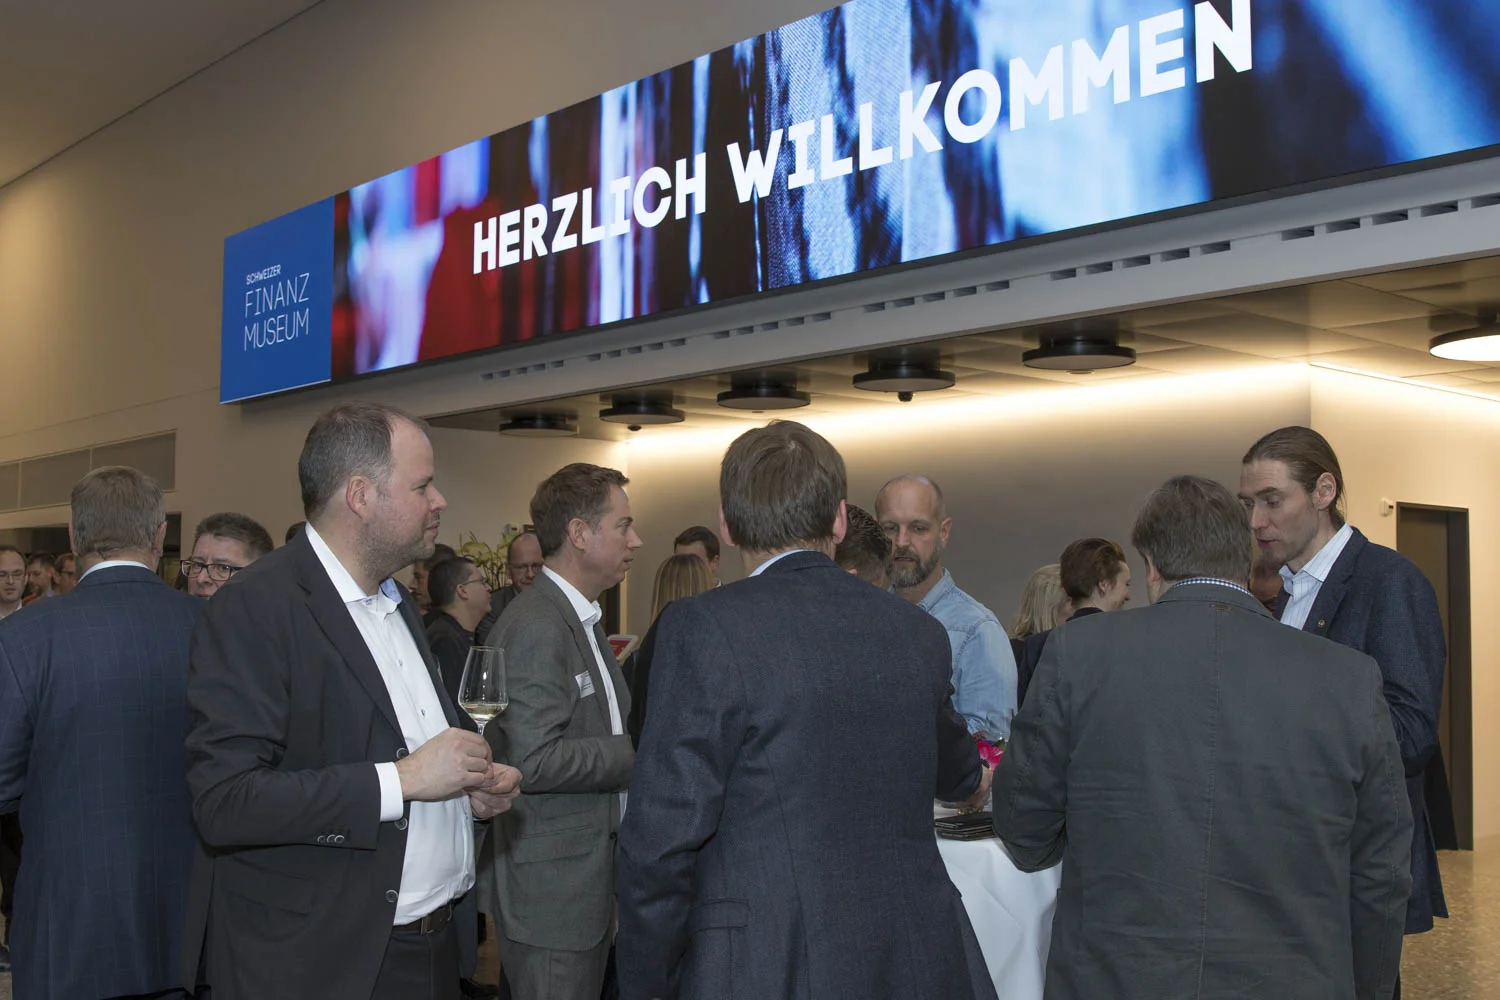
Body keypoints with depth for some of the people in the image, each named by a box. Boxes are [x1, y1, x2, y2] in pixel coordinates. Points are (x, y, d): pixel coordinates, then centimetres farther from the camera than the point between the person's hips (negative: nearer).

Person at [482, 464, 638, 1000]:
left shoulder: (581, 619, 14)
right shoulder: (535, 628, -19)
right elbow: (531, 761, -25)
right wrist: (639, 751, -18)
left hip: (592, 879, 10)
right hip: (552, 887, -10)